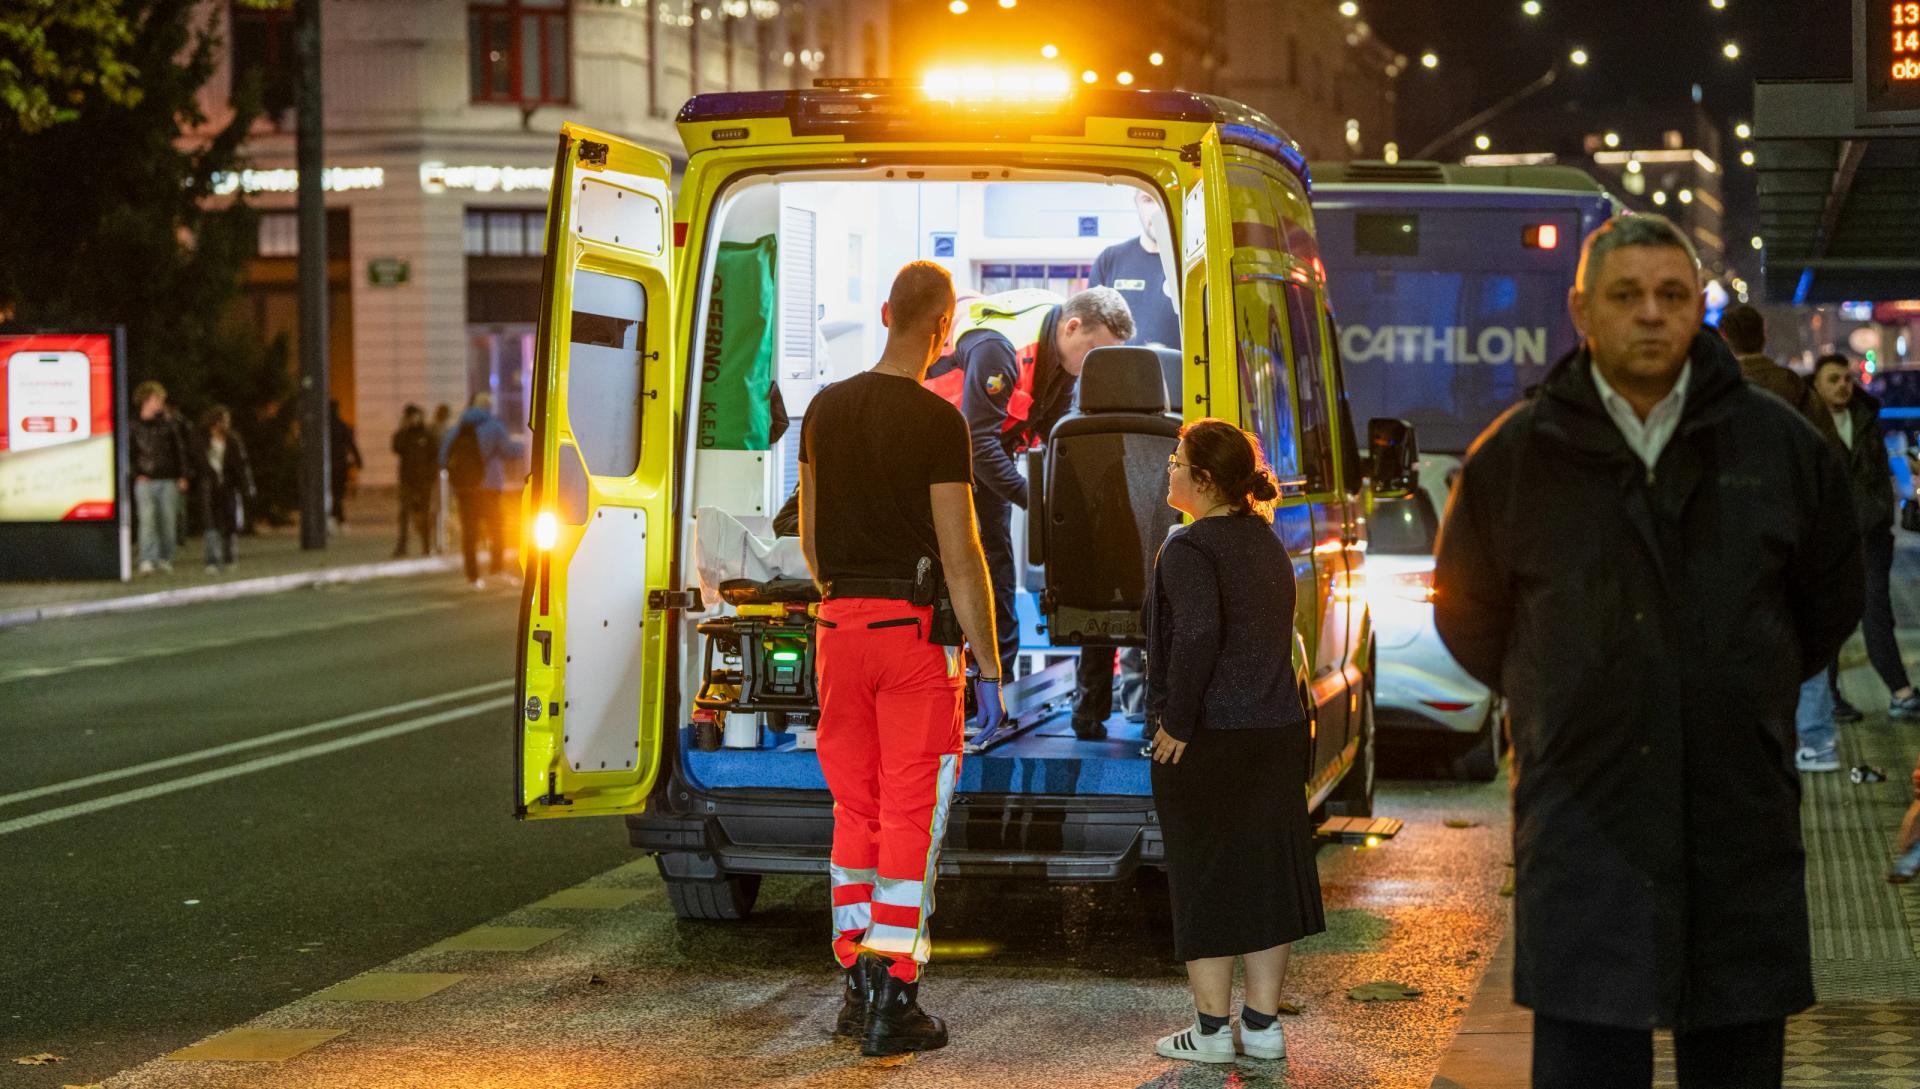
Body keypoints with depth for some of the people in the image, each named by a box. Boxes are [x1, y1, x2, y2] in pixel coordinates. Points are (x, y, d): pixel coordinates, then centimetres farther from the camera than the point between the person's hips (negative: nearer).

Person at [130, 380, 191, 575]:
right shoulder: (134, 426, 4)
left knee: (169, 520, 2)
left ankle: (165, 559, 12)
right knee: (147, 520, -11)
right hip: (146, 480, -2)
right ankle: (147, 560, -13)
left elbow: (180, 449, 11)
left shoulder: (168, 423, 9)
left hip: (169, 479, 2)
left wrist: (183, 476, 5)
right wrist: (137, 474, -8)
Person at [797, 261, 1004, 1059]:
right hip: (915, 630, -6)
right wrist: (989, 668, -7)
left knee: (855, 811, 13)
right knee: (913, 817, -2)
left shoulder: (825, 409, 7)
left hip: (841, 626, 6)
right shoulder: (938, 421, -11)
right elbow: (959, 554, -12)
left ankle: (857, 990, 16)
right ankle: (893, 1001, -3)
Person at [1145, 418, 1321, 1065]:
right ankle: (1262, 1024, 16)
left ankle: (1211, 1030, 7)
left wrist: (1176, 723, -19)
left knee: (1206, 879, 1)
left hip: (1208, 742, -7)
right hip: (1278, 732, 7)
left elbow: (1198, 633, -27)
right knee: (1266, 871, 11)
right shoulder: (1266, 543, 12)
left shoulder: (1189, 548, -14)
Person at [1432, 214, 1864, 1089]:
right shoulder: (1516, 456, 2)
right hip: (1585, 813, -2)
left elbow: (1829, 596, 19)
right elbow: (1467, 615, 15)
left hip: (1742, 813, 2)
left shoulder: (1777, 443, 4)